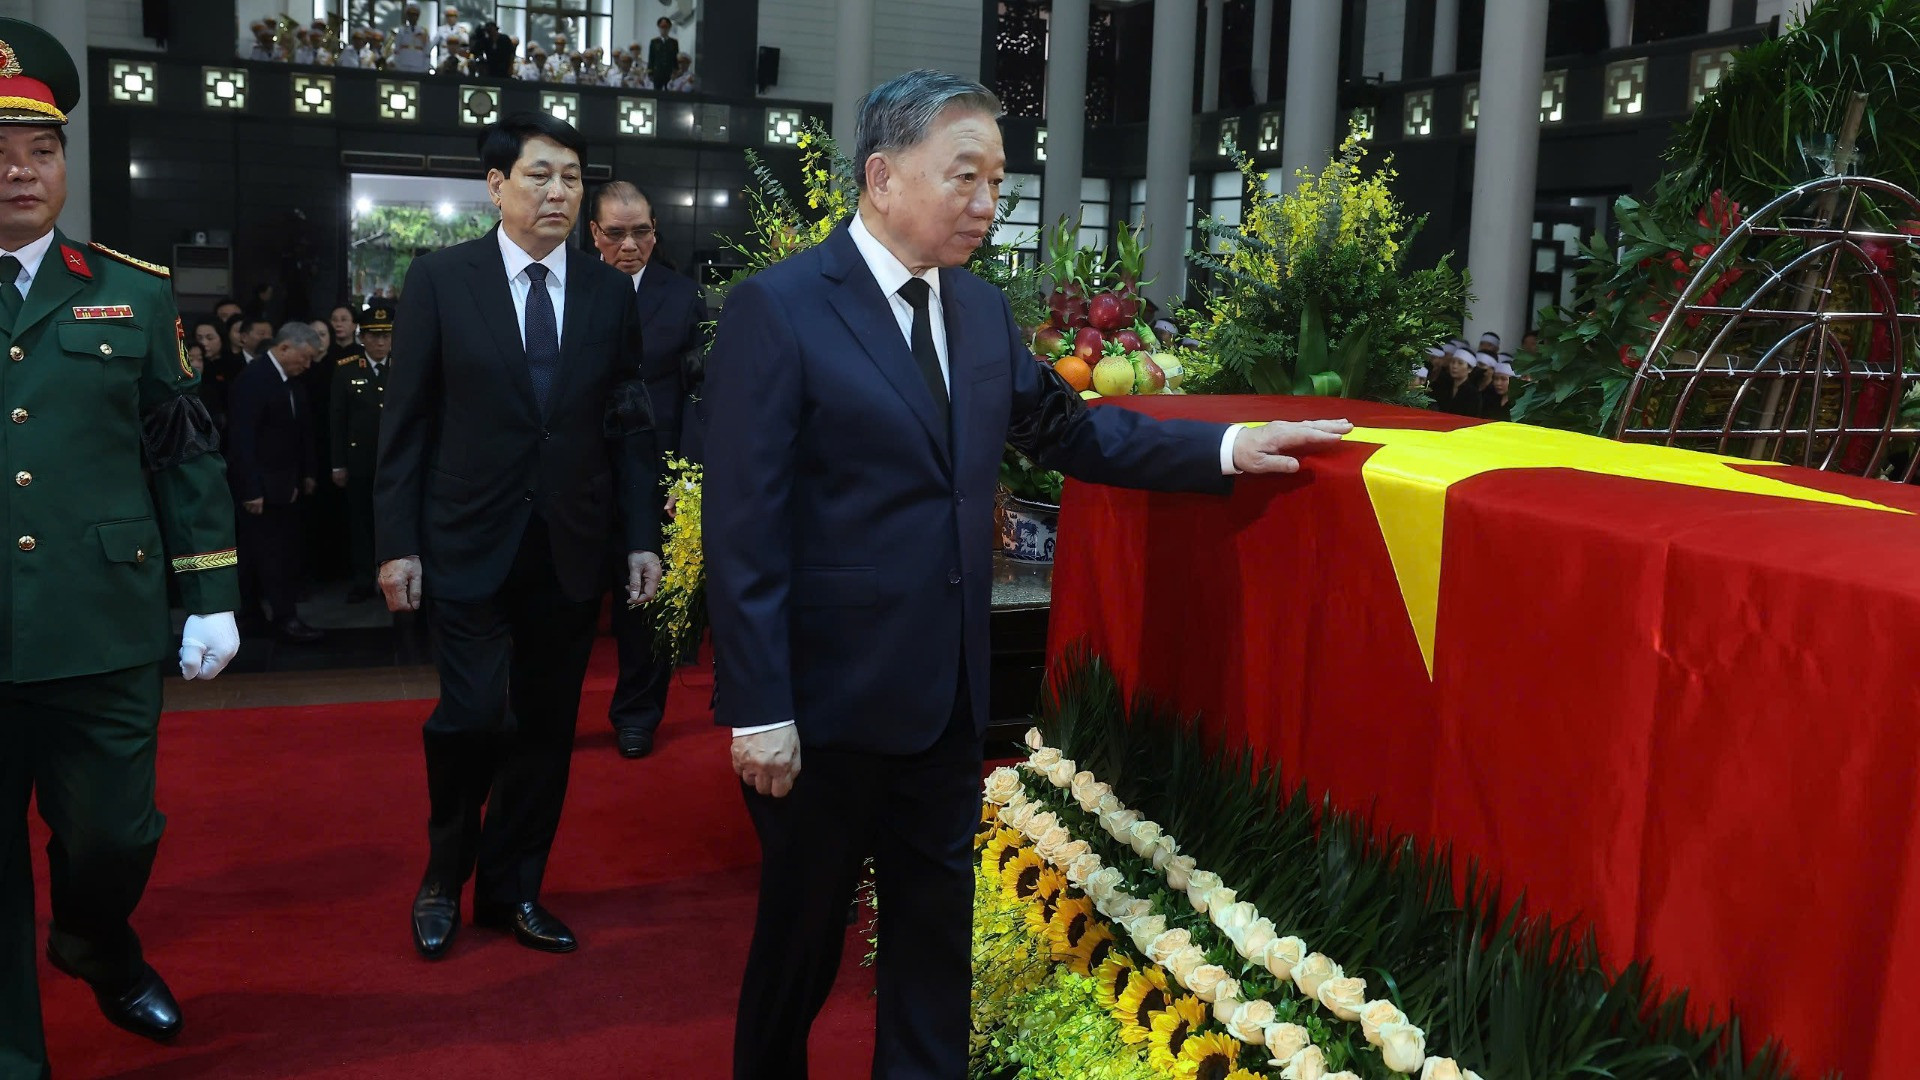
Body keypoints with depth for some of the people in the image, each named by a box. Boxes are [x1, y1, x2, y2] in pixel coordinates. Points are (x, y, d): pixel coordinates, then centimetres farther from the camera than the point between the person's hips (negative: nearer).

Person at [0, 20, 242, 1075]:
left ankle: (98, 946, 46)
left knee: (113, 838, 13)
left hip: (105, 633, 1)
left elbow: (186, 455, 7)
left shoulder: (135, 294, 5)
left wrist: (210, 595, 4)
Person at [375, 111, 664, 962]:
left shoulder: (610, 293, 6)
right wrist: (396, 542, -6)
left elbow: (629, 426, 8)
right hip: (471, 542, -3)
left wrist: (643, 536, 2)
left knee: (545, 728, 9)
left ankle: (512, 890, 26)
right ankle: (444, 876, 18)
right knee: (474, 714, -8)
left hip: (571, 549, 3)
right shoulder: (440, 280, -1)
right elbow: (405, 421, -2)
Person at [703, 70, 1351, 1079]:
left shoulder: (981, 307, 6)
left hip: (947, 690, 6)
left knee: (936, 919, 17)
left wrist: (1224, 447, 5)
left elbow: (1066, 429, 15)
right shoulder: (775, 310, -14)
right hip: (828, 694, -6)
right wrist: (759, 710, -18)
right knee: (802, 928, 13)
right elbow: (743, 529, -16)